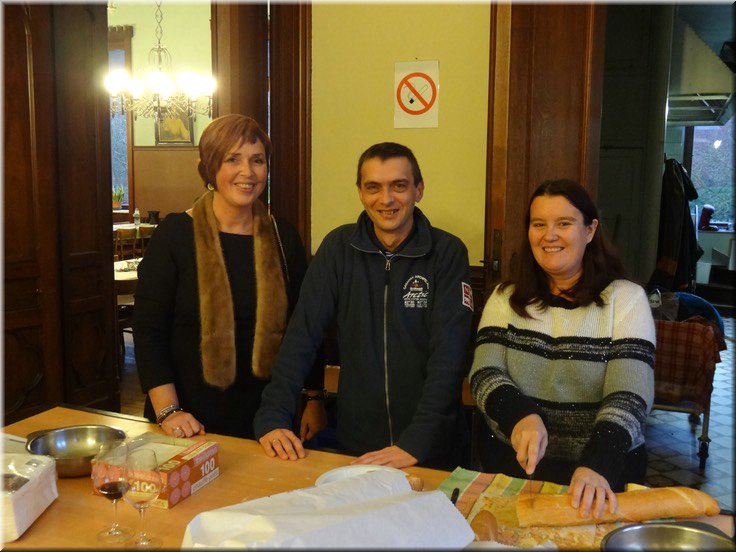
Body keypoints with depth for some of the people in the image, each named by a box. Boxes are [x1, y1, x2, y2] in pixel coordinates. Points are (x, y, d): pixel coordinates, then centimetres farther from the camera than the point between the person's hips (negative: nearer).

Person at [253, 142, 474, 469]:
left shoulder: (447, 253, -8)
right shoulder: (338, 247, -1)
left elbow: (448, 352, -16)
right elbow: (302, 334, -6)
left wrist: (415, 442, -25)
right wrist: (272, 417, -17)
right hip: (354, 441, 2)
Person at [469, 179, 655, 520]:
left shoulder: (625, 299, -3)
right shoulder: (506, 298, 5)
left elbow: (629, 397, -12)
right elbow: (484, 375, -4)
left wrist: (598, 465, -28)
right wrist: (520, 416, -24)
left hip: (604, 472, -2)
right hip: (513, 462, 2)